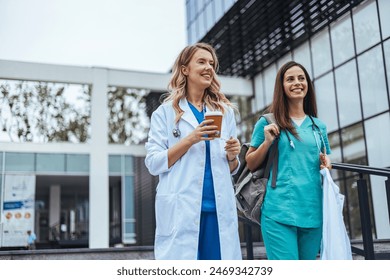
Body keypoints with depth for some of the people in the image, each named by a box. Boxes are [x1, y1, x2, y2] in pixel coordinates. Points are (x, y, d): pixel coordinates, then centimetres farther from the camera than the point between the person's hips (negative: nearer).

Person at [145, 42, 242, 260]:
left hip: (219, 208, 4)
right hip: (181, 210, -3)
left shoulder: (225, 111, 16)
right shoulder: (166, 112, 6)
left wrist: (232, 156, -3)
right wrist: (190, 139, -14)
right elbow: (153, 163, -3)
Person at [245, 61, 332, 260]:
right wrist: (267, 142, -10)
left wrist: (326, 163, 2)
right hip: (279, 211, -4)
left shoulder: (318, 126, 14)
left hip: (313, 212, 5)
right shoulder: (268, 122, 4)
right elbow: (250, 165, 6)